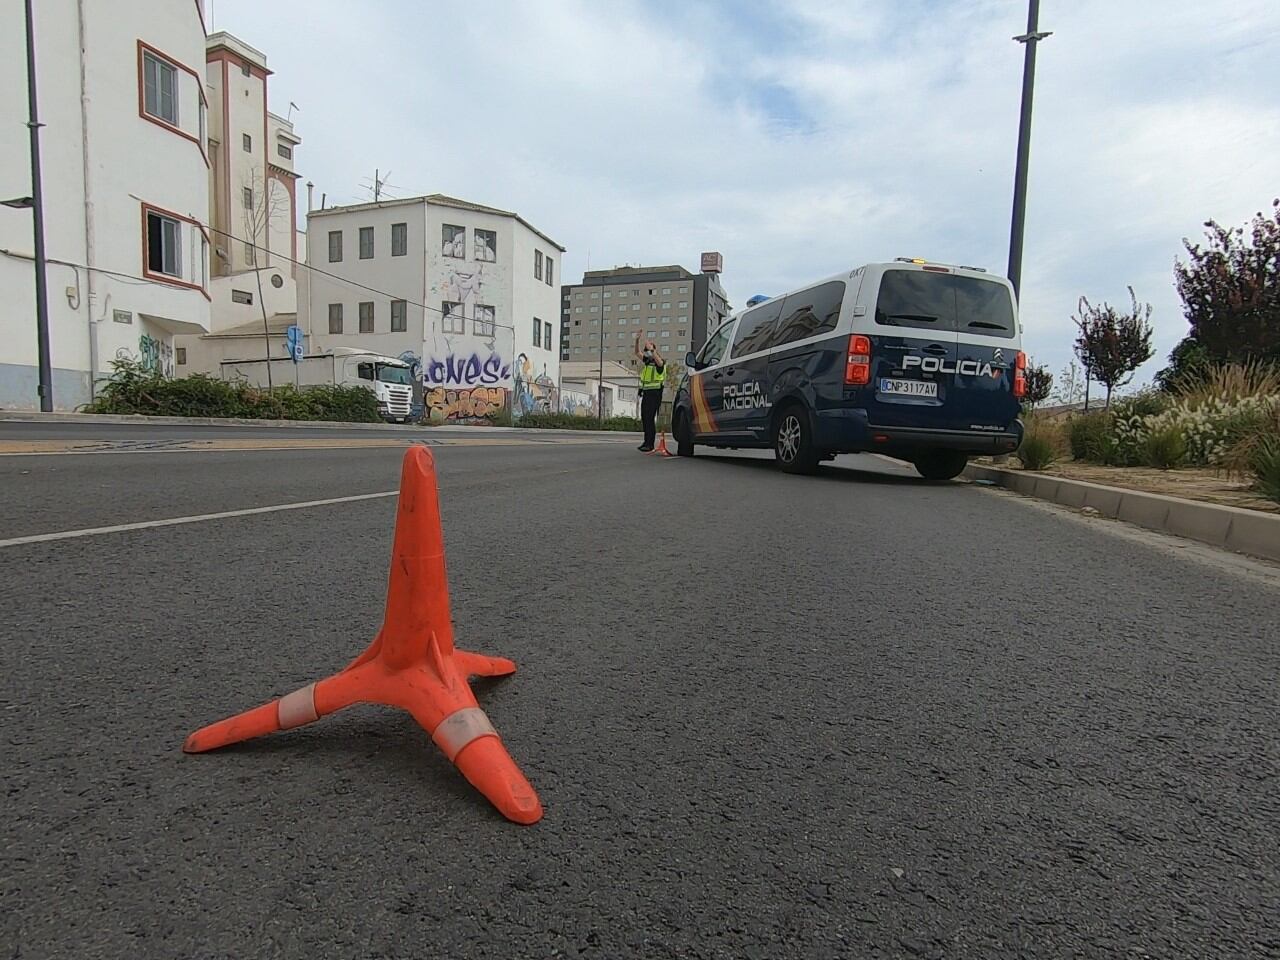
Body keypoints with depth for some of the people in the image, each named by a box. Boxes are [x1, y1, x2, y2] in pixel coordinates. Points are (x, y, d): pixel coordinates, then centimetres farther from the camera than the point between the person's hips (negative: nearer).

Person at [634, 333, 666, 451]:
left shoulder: (660, 363, -7)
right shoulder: (647, 361, 16)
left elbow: (659, 362, -30)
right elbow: (638, 353, 14)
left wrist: (651, 349, -33)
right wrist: (637, 340, 0)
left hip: (655, 392, -8)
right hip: (645, 392, 8)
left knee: (650, 418, -13)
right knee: (644, 417, 9)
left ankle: (650, 444, -14)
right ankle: (647, 441, 17)